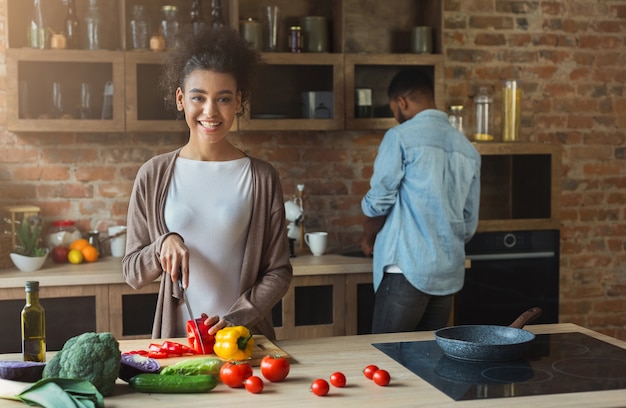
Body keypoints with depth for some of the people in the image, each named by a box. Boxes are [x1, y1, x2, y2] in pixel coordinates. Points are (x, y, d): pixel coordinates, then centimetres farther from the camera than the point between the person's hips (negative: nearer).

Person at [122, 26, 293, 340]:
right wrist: (163, 244, -11)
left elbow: (278, 272, 2)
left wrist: (236, 318, -12)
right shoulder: (154, 175, 3)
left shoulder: (261, 178, 1)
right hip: (174, 337, 1)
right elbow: (133, 274, 7)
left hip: (246, 337, -1)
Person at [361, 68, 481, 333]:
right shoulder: (468, 149, 12)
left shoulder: (400, 137, -6)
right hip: (450, 274, 6)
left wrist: (369, 239, 12)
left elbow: (378, 202, -6)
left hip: (409, 270, -6)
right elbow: (470, 223, 15)